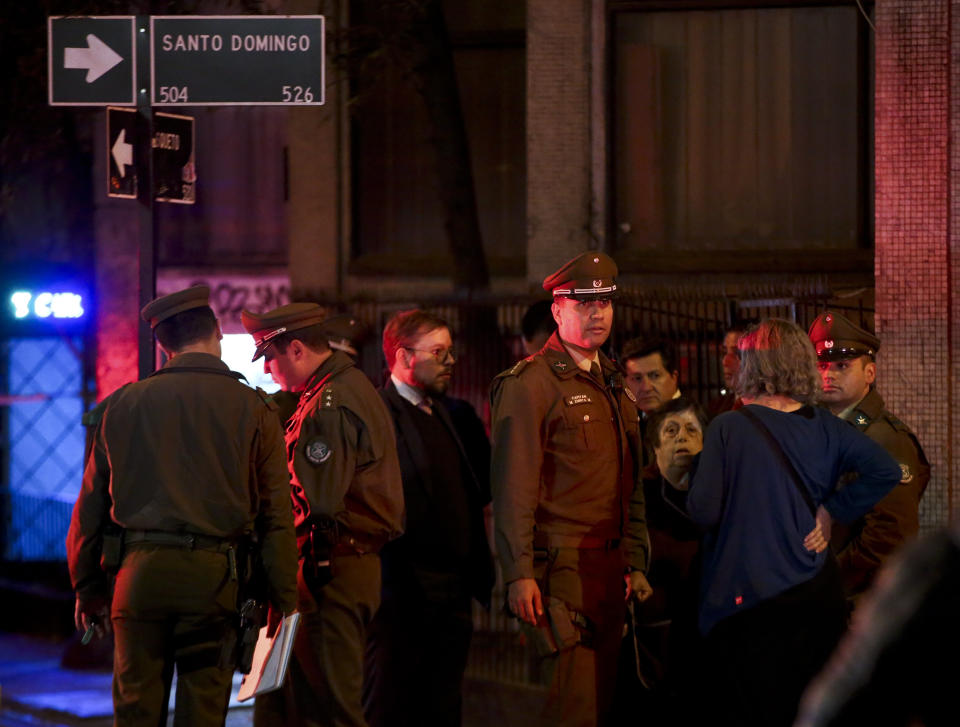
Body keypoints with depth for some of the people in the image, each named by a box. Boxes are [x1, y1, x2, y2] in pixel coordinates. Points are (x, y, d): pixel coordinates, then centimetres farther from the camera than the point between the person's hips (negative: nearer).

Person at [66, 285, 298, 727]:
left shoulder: (122, 405, 6)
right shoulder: (253, 409, 0)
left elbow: (91, 505, 10)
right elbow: (275, 519, -1)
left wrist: (88, 589, 19)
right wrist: (286, 604, 4)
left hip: (140, 573, 1)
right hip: (213, 575, -1)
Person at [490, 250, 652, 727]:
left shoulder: (613, 385, 19)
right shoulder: (529, 384, -7)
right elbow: (513, 487, -12)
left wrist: (634, 564, 18)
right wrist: (519, 575, -17)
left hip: (608, 568, 8)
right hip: (561, 568, -8)